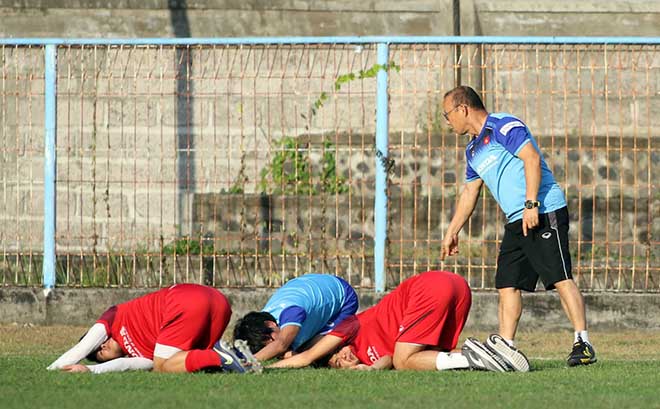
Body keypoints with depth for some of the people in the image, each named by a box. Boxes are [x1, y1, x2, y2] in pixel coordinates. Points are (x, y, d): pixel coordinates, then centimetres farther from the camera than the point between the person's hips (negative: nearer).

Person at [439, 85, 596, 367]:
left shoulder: (503, 127, -7)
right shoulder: (474, 150, 21)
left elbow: (532, 158, -18)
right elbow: (469, 193, 32)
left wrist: (531, 204, -24)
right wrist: (452, 232, 33)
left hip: (544, 214, -10)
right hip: (516, 222, 10)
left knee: (560, 278, -14)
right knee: (507, 285, 4)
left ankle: (582, 343, -15)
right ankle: (505, 349, 4)